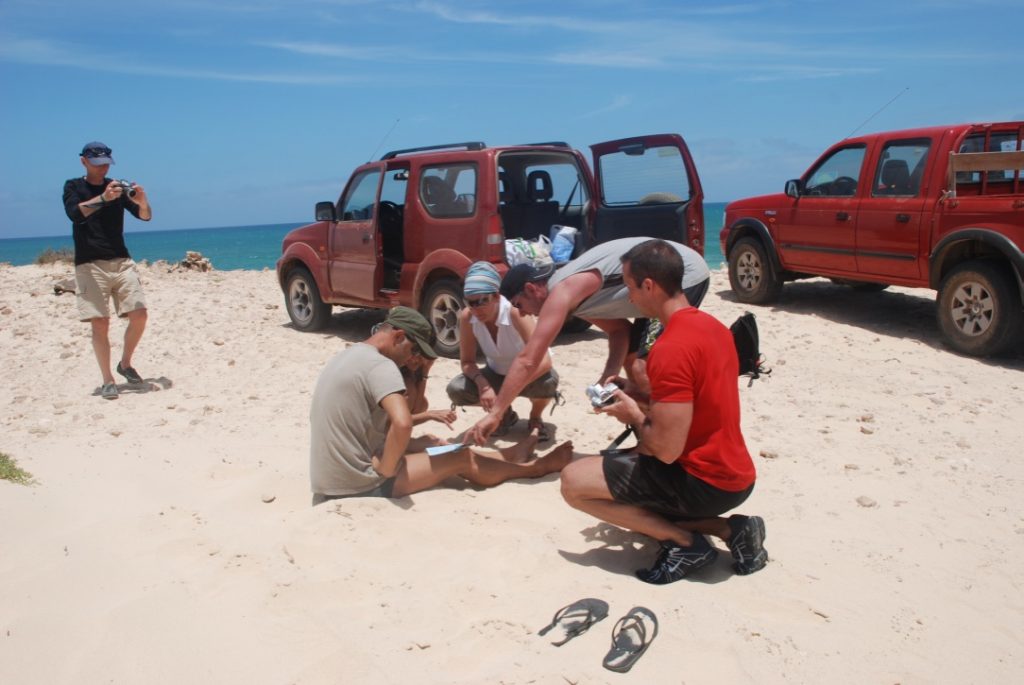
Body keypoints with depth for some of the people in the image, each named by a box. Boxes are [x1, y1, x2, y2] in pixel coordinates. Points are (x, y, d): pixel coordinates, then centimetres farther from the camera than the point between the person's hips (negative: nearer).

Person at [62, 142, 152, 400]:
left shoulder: (117, 187, 11)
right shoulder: (73, 187, 4)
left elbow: (145, 216, 2)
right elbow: (75, 213, -16)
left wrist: (142, 202, -20)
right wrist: (103, 198, -30)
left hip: (121, 261, 3)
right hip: (89, 265, -3)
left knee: (139, 315, -6)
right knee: (100, 324, -6)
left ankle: (125, 364, 17)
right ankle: (108, 381, 3)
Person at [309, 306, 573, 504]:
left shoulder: (347, 357, 11)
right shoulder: (379, 365, -19)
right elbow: (402, 424, -35)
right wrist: (385, 470, -20)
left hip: (332, 481, 9)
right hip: (357, 486, -9)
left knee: (434, 445, 22)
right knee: (463, 458, 4)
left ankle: (507, 457, 41)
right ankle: (534, 468, 26)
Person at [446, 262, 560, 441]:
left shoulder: (515, 312, -33)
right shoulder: (467, 317, -21)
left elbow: (543, 361, -39)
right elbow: (467, 362, -11)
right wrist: (482, 383, -33)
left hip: (529, 374, -3)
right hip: (497, 374, 4)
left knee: (548, 381, -37)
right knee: (456, 389, -21)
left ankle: (535, 418, 0)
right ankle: (506, 413, 9)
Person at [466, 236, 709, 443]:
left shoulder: (562, 291, -21)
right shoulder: (574, 292, 8)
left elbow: (527, 360, -24)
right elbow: (620, 329, 10)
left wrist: (494, 414, -23)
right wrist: (610, 374, -8)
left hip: (686, 275, -10)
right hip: (680, 275, 10)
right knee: (633, 359, 13)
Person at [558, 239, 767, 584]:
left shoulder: (670, 348, -24)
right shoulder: (712, 325, 7)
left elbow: (667, 450, -25)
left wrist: (634, 415, -5)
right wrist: (640, 395, 9)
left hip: (704, 482, -9)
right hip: (736, 475, 9)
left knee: (574, 481, -9)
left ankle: (686, 542, -3)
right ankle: (729, 528, 11)